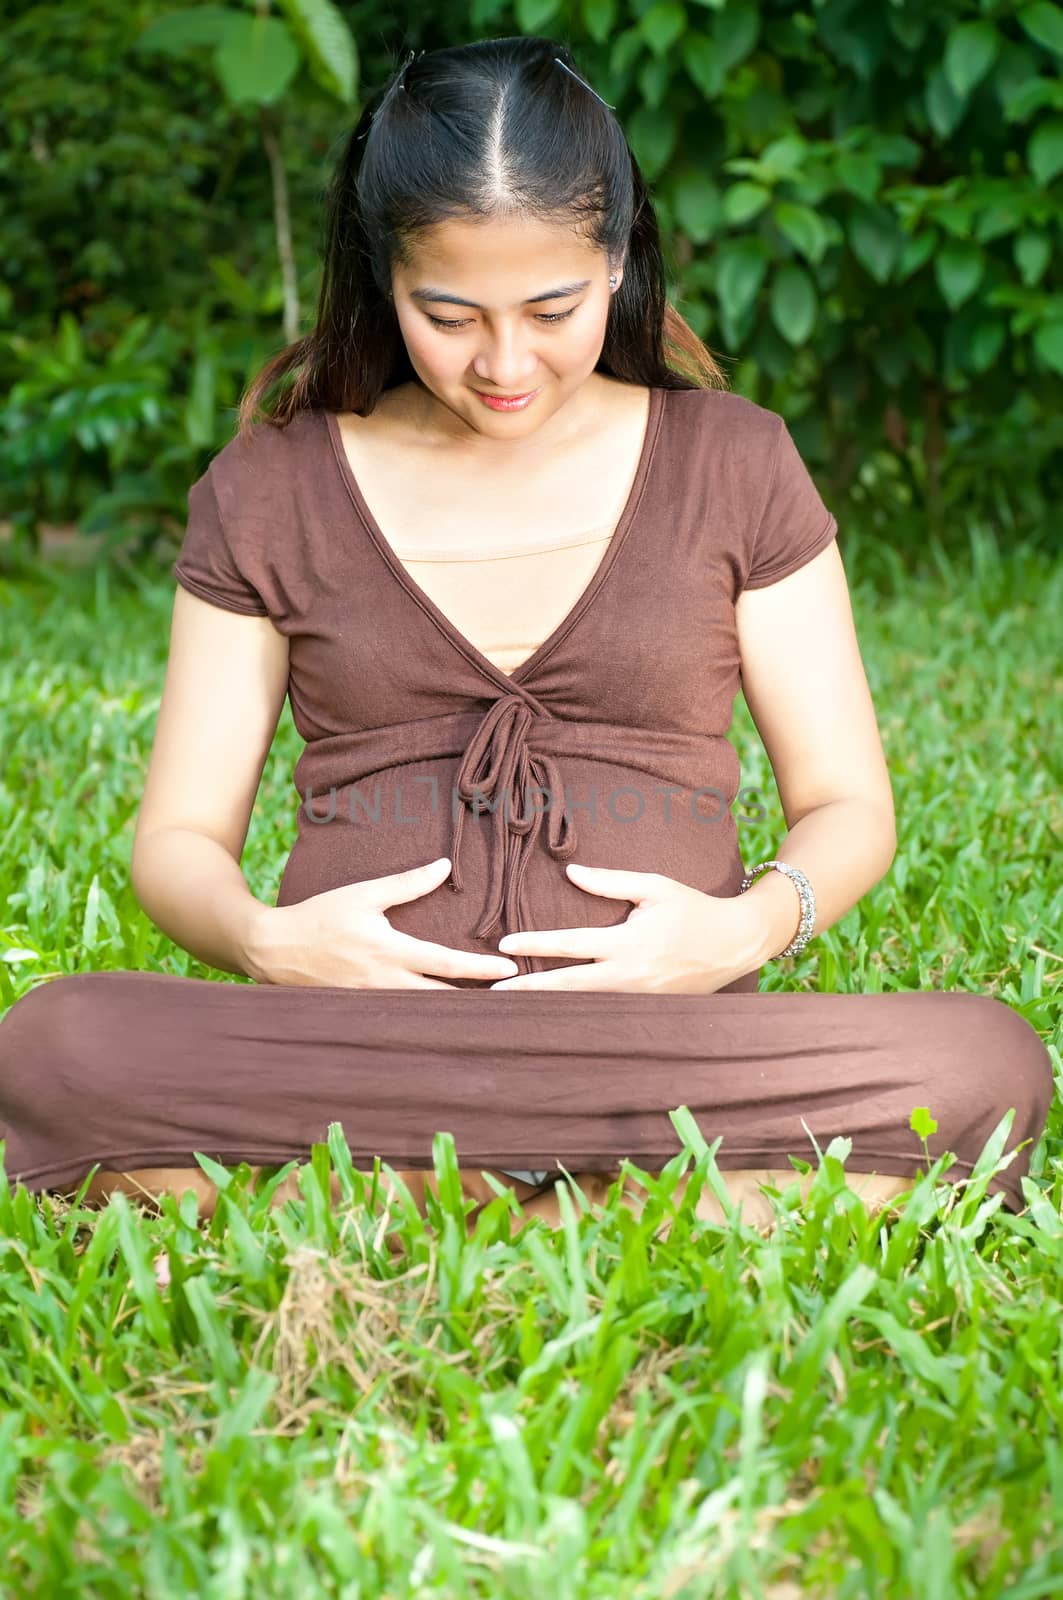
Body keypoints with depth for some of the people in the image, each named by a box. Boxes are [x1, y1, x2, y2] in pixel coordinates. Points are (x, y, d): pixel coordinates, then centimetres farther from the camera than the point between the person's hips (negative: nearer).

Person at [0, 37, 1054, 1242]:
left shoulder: (734, 465, 11)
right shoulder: (265, 496, 12)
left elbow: (848, 805, 13)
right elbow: (178, 839, 12)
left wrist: (753, 924, -10)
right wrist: (264, 939, -11)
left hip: (664, 1063, 0)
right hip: (352, 1047, 0)